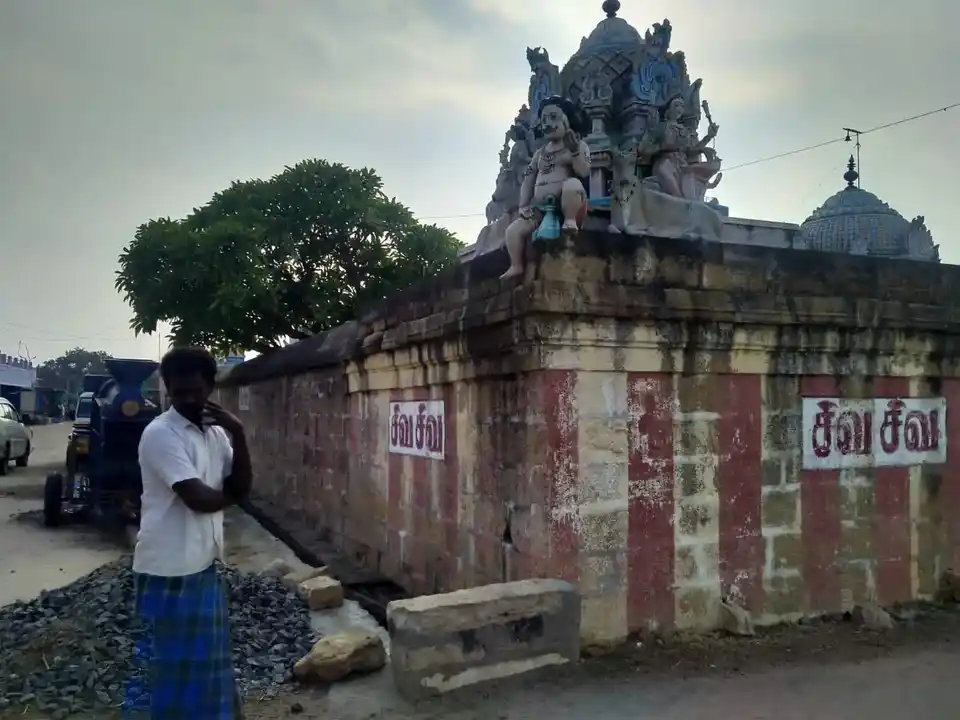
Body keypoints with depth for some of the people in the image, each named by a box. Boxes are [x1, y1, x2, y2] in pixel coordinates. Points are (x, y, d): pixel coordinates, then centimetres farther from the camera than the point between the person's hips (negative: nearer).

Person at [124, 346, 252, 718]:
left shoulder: (216, 433, 7)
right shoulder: (160, 434, -17)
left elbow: (241, 488, 0)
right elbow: (197, 497, -23)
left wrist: (238, 434, -11)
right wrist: (228, 494, -2)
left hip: (204, 564, 8)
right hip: (169, 570, -8)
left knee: (206, 659, 20)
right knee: (175, 665, 6)